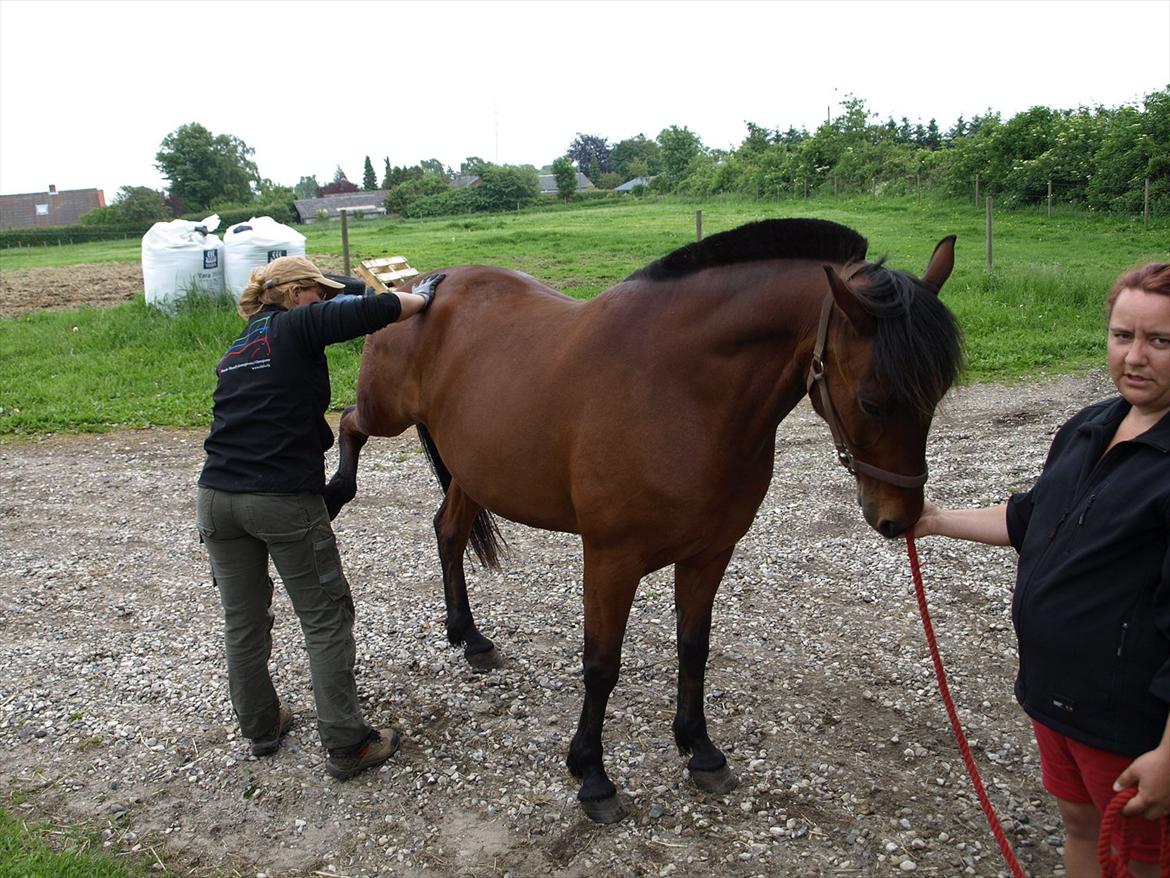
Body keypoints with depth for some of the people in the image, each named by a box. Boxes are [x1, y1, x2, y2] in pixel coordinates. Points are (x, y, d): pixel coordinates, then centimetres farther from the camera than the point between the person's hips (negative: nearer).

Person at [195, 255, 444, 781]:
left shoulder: (235, 352, 19)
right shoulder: (295, 328, -4)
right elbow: (370, 312, -13)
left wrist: (334, 428, 28)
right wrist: (422, 296, 3)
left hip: (218, 497, 7)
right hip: (285, 501, -7)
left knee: (243, 621, 19)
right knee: (326, 622, 5)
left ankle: (259, 727, 35)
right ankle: (345, 746, 11)